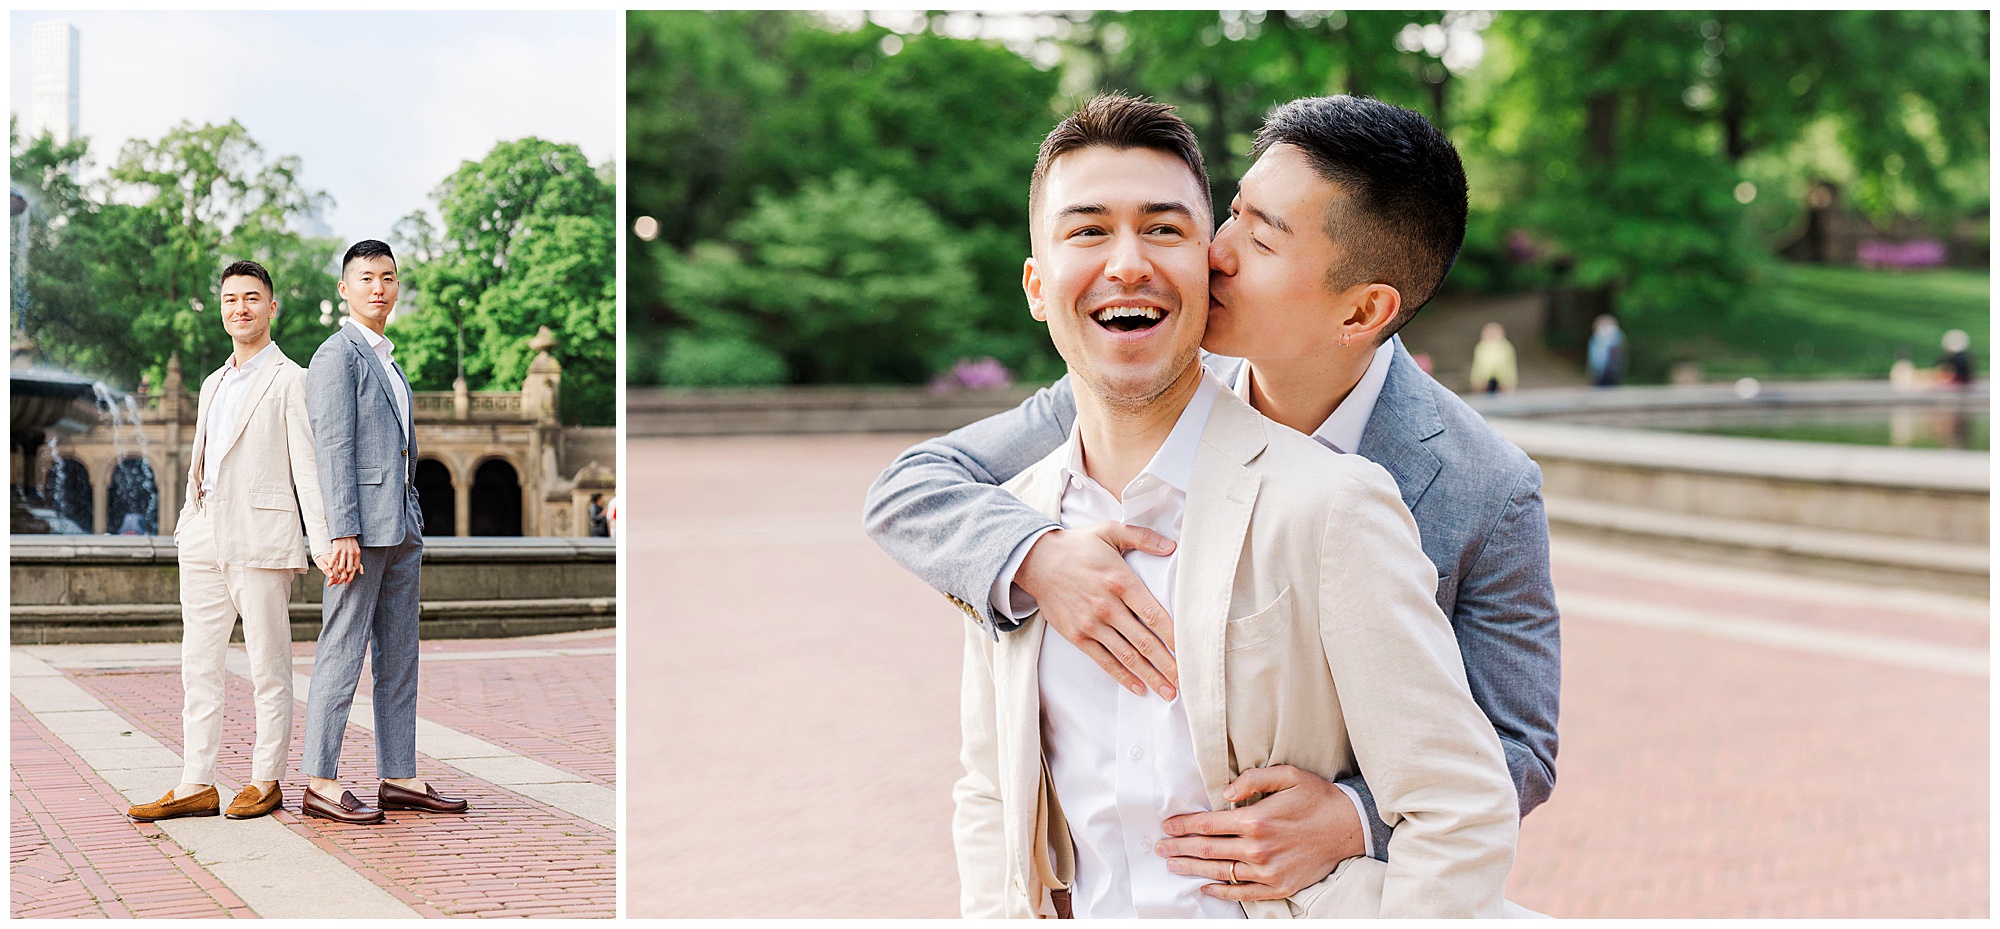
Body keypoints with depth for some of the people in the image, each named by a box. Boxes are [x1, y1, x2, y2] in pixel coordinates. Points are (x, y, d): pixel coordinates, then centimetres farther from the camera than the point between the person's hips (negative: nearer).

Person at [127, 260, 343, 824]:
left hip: (261, 538, -7)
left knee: (268, 667, 0)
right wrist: (187, 526, 15)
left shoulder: (290, 381, -2)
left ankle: (266, 781, 8)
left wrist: (322, 545, -17)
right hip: (205, 540, 7)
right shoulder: (213, 385, 21)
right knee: (198, 665, 6)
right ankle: (196, 786, 10)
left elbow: (307, 468, -9)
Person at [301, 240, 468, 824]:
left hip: (401, 528, 9)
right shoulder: (338, 355, -6)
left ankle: (399, 779, 13)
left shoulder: (386, 360, 22)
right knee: (342, 652, -7)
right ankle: (320, 783, -4)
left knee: (399, 656, 9)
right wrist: (343, 533, -21)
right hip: (360, 527, -9)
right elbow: (334, 448, -14)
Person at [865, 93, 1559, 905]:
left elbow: (1514, 749, -10)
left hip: (1351, 890, -1)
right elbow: (908, 490, -9)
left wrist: (1353, 821, -29)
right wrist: (1036, 559, -30)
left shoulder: (1488, 493, -17)